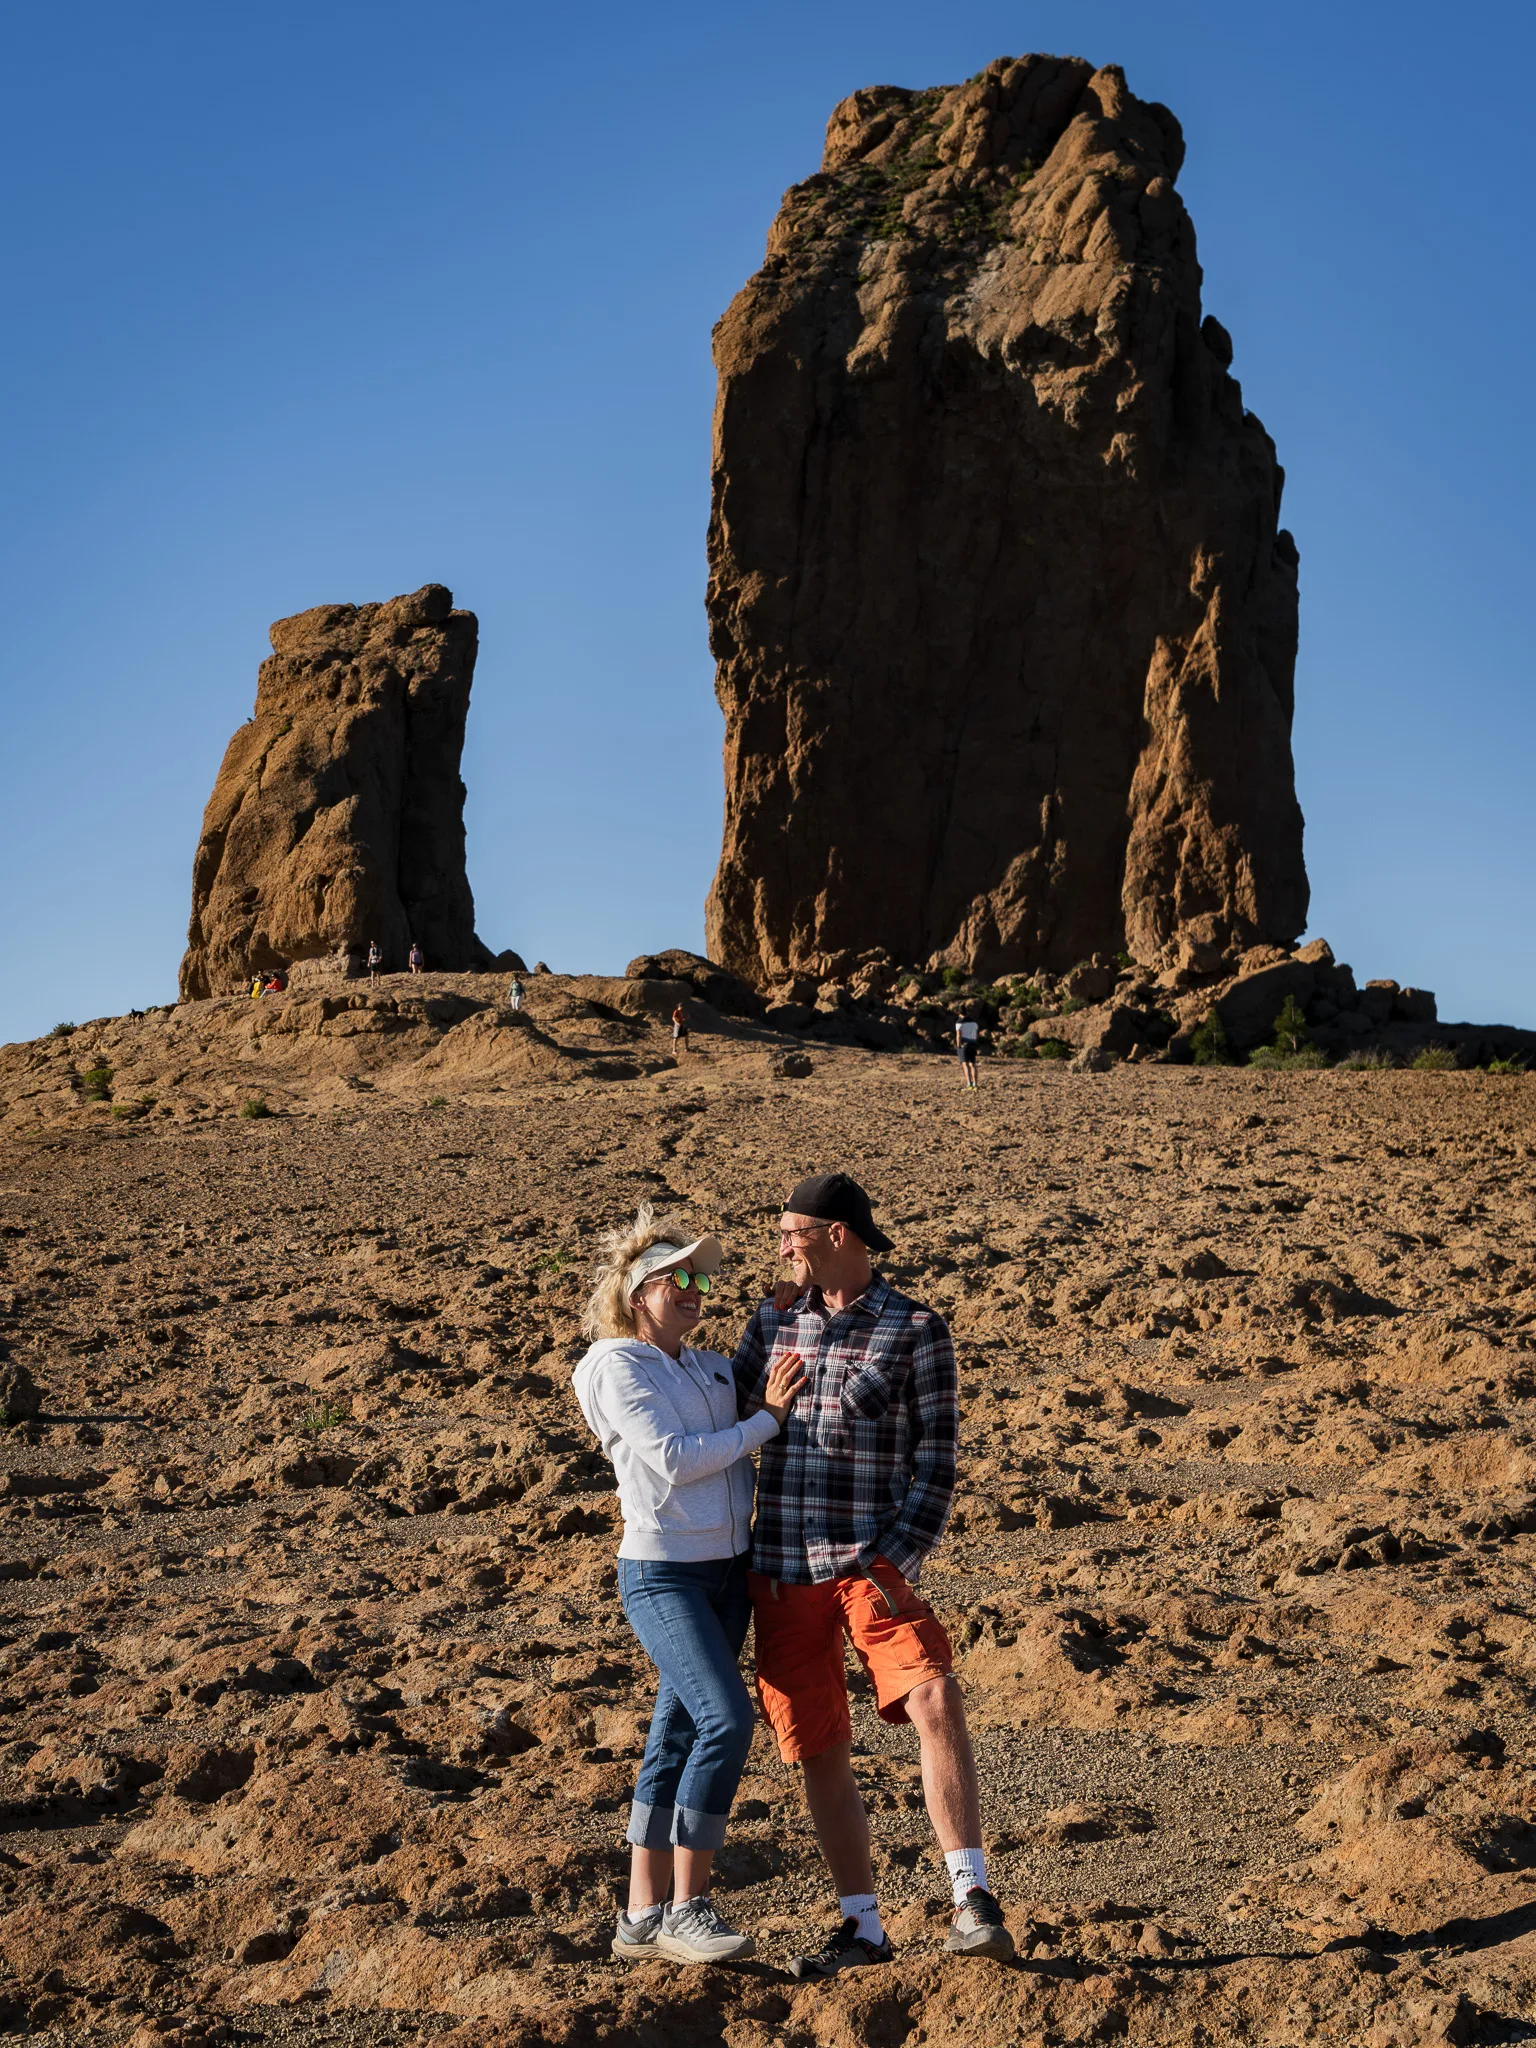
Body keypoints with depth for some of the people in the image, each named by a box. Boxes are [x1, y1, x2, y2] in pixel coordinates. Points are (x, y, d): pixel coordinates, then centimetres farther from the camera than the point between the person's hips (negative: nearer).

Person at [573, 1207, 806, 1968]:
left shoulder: (711, 1369, 13)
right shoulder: (616, 1366, -7)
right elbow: (673, 1460, -17)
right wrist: (766, 1420, -12)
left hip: (728, 1568, 7)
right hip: (663, 1571, -7)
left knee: (677, 1740, 8)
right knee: (726, 1720, -18)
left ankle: (642, 1918, 15)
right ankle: (687, 1907, -7)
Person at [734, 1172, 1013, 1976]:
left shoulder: (917, 1330, -5)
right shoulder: (773, 1321, 9)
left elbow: (936, 1458, -7)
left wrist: (896, 1562, -17)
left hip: (872, 1566, -4)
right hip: (782, 1572, 4)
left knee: (935, 1703, -24)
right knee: (817, 1750, 6)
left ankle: (973, 1904, -19)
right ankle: (863, 1929, 17)